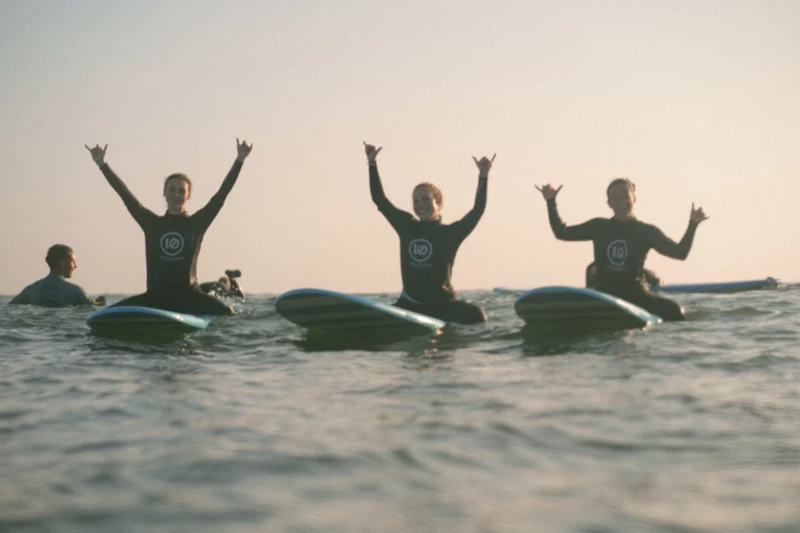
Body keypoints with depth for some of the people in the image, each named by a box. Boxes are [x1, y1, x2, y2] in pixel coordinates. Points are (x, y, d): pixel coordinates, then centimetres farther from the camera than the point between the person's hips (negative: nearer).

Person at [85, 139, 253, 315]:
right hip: (155, 296, 2)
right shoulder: (152, 223, 10)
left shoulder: (197, 223, 6)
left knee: (226, 314, -31)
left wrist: (239, 161, -6)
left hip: (187, 296, -2)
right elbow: (125, 195, 6)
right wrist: (102, 164, 1)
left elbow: (221, 195, 0)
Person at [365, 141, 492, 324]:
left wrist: (483, 176, -24)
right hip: (409, 303, 4)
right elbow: (379, 199, 9)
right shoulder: (407, 226, 7)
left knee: (475, 316, -31)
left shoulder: (450, 233, -2)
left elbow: (478, 210, -14)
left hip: (443, 302, -3)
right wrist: (372, 164, 5)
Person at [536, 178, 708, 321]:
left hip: (636, 295, -2)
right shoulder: (598, 227, 8)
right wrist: (551, 202, 8)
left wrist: (692, 225, -16)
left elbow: (680, 253, -4)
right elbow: (561, 232, 15)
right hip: (604, 294, 2)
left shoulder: (647, 232, 2)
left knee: (676, 313, -29)